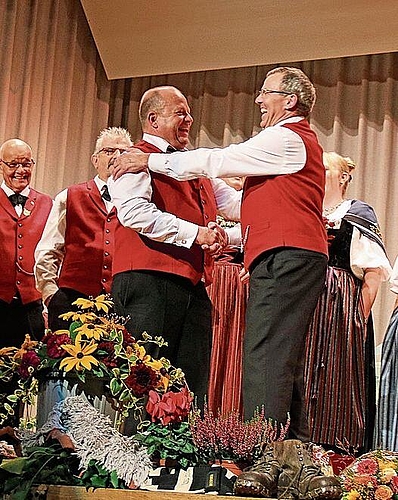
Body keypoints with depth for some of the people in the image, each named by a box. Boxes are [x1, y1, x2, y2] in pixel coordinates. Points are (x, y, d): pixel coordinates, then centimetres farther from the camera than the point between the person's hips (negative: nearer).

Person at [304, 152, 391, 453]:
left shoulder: (357, 214, 2)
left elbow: (374, 272, -6)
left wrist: (360, 318, -12)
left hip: (341, 306, -5)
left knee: (338, 374, -7)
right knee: (305, 370, 0)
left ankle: (336, 447, -5)